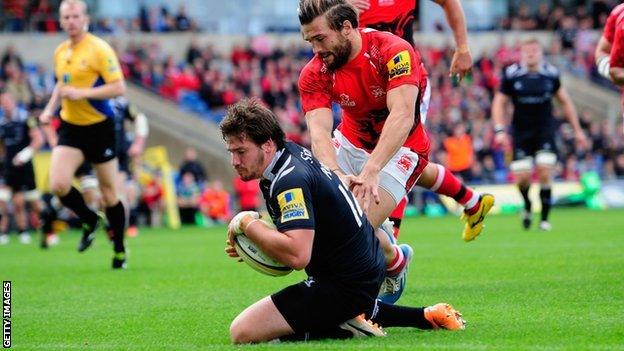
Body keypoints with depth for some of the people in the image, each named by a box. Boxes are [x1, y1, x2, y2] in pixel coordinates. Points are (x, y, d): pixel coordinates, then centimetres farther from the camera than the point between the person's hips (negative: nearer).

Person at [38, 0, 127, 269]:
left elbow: (119, 87, -18)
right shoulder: (60, 52, 8)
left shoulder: (99, 49, -13)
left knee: (109, 191, 4)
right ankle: (90, 221, 16)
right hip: (70, 127, 5)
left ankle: (119, 250, 20)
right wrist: (50, 109, 9)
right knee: (58, 184, -13)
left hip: (99, 127, -5)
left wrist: (81, 93, -24)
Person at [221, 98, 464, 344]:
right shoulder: (291, 150, 6)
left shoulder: (289, 181, -24)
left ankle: (348, 327, -12)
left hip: (346, 285, -10)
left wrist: (247, 224, -22)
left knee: (242, 332, -13)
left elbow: (297, 255, -35)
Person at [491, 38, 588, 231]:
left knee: (544, 172, -13)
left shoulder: (551, 74, 0)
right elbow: (499, 103, 2)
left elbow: (565, 102, 12)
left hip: (545, 129, 0)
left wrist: (577, 130, 13)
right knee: (522, 177, -7)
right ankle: (527, 207, 25)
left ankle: (544, 218, 0)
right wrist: (500, 130, -10)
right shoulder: (512, 74, -5)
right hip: (521, 131, 0)